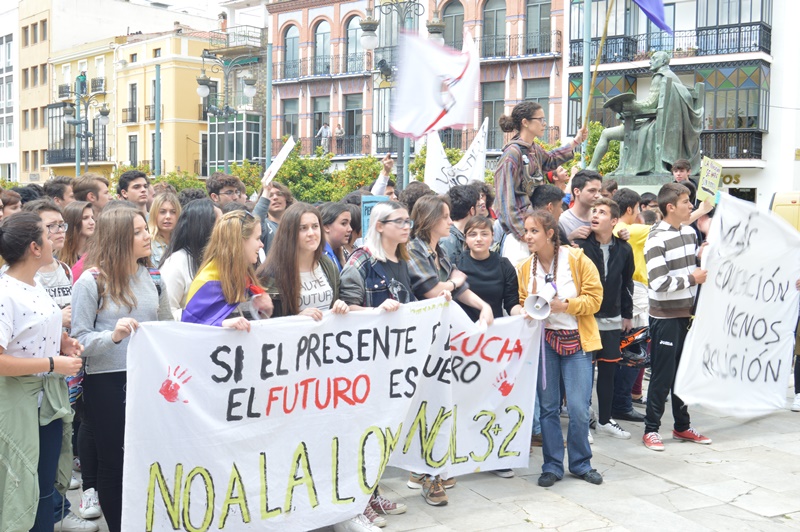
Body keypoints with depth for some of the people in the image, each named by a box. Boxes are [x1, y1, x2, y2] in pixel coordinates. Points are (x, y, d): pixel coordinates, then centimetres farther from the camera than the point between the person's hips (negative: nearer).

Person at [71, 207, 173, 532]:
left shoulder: (152, 276, 8)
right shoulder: (91, 281, -8)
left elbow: (167, 326, 17)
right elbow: (78, 339, -11)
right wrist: (113, 336, -27)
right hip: (107, 383, -4)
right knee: (112, 460, 8)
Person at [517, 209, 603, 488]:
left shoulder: (577, 259, -7)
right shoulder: (524, 268, 3)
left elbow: (594, 298, -7)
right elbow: (521, 304, 11)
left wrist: (564, 305, -20)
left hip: (576, 340, -2)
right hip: (543, 340, 3)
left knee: (579, 408, -3)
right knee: (547, 407, 7)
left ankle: (581, 464, 17)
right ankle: (552, 465, 19)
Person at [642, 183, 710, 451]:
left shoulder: (690, 232, 9)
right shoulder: (657, 239, -15)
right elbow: (659, 282, -22)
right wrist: (692, 278, -13)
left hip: (687, 313, 7)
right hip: (665, 316, -7)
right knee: (662, 375, -1)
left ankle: (682, 426, 27)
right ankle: (651, 429, 11)